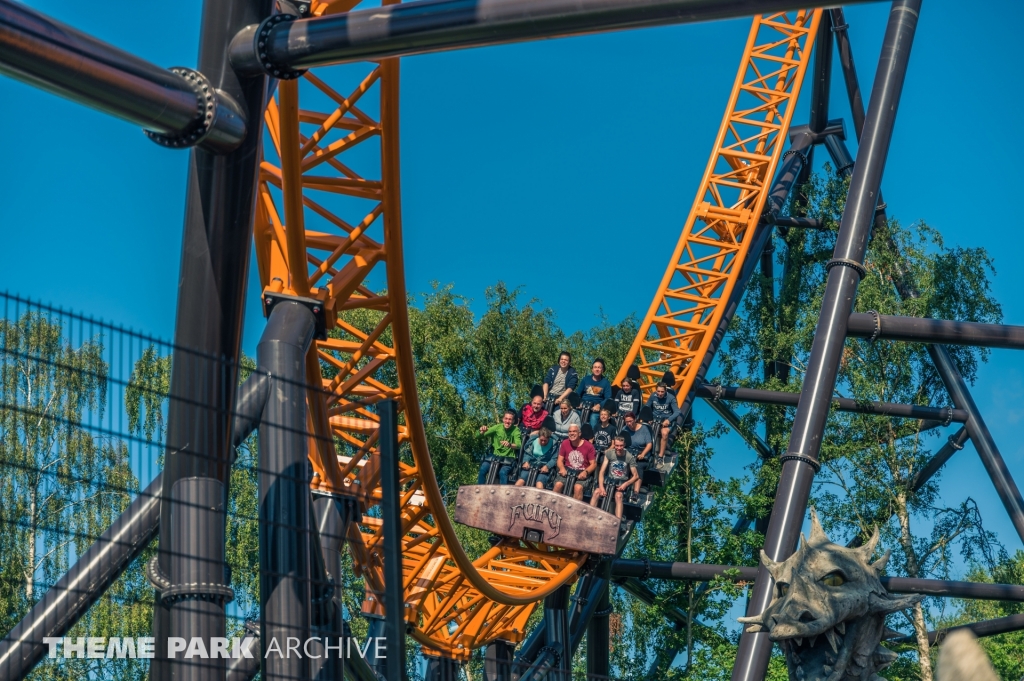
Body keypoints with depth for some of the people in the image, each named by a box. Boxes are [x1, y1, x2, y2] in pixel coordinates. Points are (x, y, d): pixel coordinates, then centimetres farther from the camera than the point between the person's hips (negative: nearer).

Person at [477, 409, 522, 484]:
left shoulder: (515, 430, -6)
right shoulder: (498, 427, 1)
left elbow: (519, 445, -22)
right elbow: (480, 436, -4)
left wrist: (510, 445, -45)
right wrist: (482, 432, -29)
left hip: (508, 458, -3)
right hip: (495, 455, 3)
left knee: (503, 472, -31)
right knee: (483, 469, -22)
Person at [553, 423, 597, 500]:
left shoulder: (588, 446, -2)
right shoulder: (565, 443, 8)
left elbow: (593, 464, -1)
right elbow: (560, 460, 11)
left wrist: (586, 472, -21)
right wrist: (562, 468, -12)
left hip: (582, 473, -3)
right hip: (567, 471, 3)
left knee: (578, 487, -34)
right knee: (558, 484, -27)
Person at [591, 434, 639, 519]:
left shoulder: (629, 457, -7)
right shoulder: (609, 453, -3)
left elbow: (635, 476, -1)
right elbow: (602, 472, -4)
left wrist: (626, 484, -20)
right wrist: (601, 487, -18)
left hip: (622, 482, -2)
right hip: (609, 480, 2)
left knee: (618, 496, -34)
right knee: (596, 493, -26)